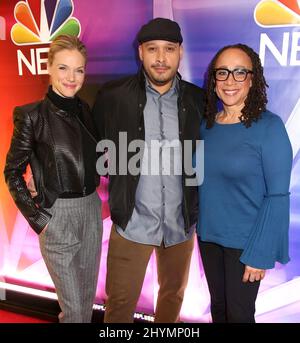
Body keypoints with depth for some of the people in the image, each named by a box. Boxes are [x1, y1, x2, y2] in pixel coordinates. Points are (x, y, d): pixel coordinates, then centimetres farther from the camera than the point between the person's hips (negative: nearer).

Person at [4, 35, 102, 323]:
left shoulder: (85, 110, 5)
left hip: (91, 210, 5)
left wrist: (92, 201, 6)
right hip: (57, 215, -5)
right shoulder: (32, 115, -11)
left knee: (88, 294, 19)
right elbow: (12, 172, -5)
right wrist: (36, 218, -8)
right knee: (73, 305, 6)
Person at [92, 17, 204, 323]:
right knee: (119, 303, 10)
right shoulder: (113, 96, -8)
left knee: (174, 294, 23)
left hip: (181, 224, 3)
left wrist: (199, 208, 4)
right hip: (132, 222, -2)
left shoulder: (197, 100, -3)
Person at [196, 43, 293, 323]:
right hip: (208, 235, 5)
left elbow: (277, 196, -15)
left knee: (239, 314, 12)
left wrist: (260, 253, -16)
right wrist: (199, 225, 2)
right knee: (217, 307, 20)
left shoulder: (269, 126, -15)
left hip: (245, 241, -4)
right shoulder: (206, 124, 0)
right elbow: (202, 181, 7)